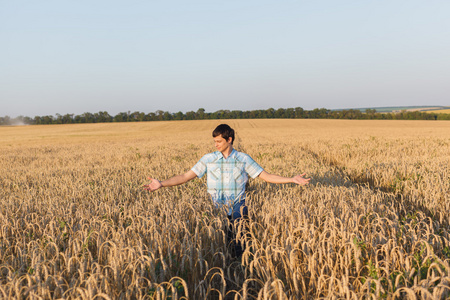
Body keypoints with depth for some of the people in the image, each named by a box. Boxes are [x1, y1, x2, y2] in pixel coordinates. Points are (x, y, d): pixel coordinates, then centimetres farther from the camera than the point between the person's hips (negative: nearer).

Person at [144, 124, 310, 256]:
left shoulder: (243, 159, 3)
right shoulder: (208, 159, 4)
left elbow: (266, 176, 4)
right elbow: (186, 176, 3)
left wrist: (292, 179, -5)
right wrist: (161, 184, -7)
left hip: (237, 206, 0)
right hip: (217, 208, 1)